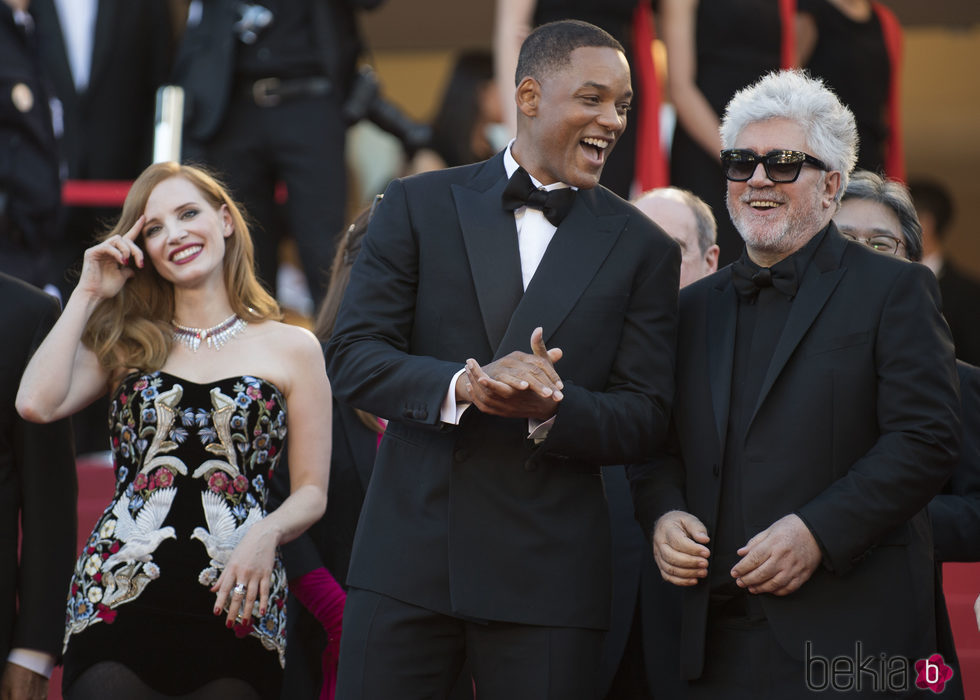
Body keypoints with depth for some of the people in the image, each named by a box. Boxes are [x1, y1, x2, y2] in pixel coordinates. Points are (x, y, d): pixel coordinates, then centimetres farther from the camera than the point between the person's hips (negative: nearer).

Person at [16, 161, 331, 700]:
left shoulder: (291, 349, 10)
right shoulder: (126, 344, 15)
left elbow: (311, 492, 9)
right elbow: (37, 403, -3)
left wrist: (267, 534, -13)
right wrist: (89, 293, 5)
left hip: (234, 603, -1)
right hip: (118, 596, 1)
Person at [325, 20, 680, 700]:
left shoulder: (644, 249, 6)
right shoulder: (420, 205, 5)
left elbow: (645, 419, 2)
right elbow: (353, 356, -1)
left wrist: (551, 408, -19)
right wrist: (461, 386, -19)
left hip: (550, 566, 0)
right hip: (409, 553, 0)